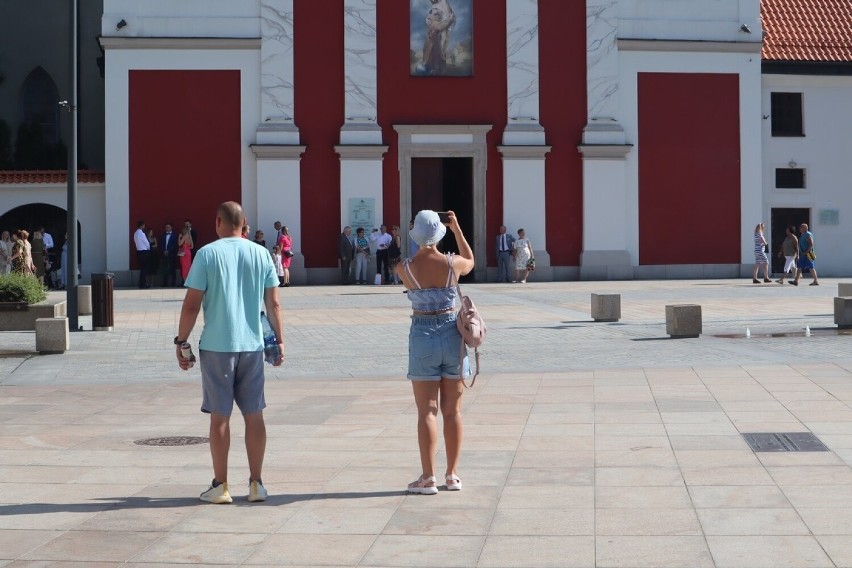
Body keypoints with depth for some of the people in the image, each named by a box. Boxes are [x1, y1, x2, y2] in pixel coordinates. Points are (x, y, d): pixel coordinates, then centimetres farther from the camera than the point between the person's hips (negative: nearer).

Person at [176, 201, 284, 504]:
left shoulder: (207, 254, -5)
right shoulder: (261, 254, 4)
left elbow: (191, 304, -7)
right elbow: (274, 303, 5)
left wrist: (181, 341, 2)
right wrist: (279, 341, 13)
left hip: (216, 345, -3)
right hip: (252, 345, 3)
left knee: (219, 416, 4)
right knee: (254, 415, 9)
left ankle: (220, 486, 9)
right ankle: (256, 484, 12)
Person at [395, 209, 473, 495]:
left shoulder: (404, 268, -9)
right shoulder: (453, 264, -6)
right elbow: (470, 260, 19)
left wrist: (420, 244, 16)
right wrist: (457, 229, 20)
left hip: (422, 335, -2)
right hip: (452, 334, 2)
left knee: (427, 411, 2)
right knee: (453, 410, 9)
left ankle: (428, 478, 2)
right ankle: (452, 475, 15)